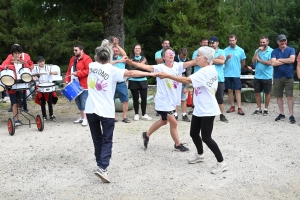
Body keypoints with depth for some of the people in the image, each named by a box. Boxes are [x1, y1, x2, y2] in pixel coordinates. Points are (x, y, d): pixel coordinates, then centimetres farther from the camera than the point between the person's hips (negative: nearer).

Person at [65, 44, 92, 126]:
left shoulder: (86, 59, -9)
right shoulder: (72, 59, 17)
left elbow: (89, 70, -18)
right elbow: (69, 70, 20)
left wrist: (77, 73, -20)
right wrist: (67, 80, 6)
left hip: (83, 85, -8)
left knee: (84, 102, -8)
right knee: (78, 102, 12)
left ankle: (85, 118, -2)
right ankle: (82, 117, 23)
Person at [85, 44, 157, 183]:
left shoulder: (92, 66, 5)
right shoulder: (113, 70, -7)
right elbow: (131, 73, -12)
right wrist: (150, 74, -5)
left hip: (91, 110, 4)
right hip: (106, 111, -4)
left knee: (97, 139, 17)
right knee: (106, 141, 2)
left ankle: (100, 164, 27)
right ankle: (102, 168, -13)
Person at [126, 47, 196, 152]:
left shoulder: (178, 66, -1)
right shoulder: (160, 67, -16)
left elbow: (191, 62, -9)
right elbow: (146, 67, -27)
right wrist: (132, 63, -42)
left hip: (172, 100, 7)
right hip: (163, 101, -7)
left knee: (163, 121, 23)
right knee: (173, 123, -1)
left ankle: (146, 134, 43)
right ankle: (178, 145, 20)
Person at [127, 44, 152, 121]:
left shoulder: (144, 58, 7)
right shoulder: (131, 59, 1)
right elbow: (130, 70, -9)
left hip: (143, 80, 2)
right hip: (133, 81, -2)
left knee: (144, 97, 0)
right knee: (135, 98, 3)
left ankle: (144, 114, 13)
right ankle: (136, 114, 15)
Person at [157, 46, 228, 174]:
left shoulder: (206, 71, -20)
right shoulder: (209, 70, 12)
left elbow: (187, 80, -27)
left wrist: (167, 76, -25)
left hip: (207, 110, -10)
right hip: (199, 109, 10)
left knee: (206, 137, -8)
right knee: (193, 133, 15)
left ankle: (222, 163, 4)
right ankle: (200, 155, 37)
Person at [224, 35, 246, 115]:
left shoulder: (241, 50, 2)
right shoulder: (225, 50, 3)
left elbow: (243, 62, 11)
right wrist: (227, 58, -17)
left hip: (236, 74, -2)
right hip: (227, 74, 2)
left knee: (237, 90, -4)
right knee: (229, 90, 7)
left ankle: (239, 108, -4)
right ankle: (232, 106, 17)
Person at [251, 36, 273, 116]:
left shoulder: (271, 51, -6)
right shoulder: (257, 50, 8)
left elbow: (269, 62, -16)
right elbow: (253, 61, -3)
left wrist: (259, 59, -7)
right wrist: (258, 51, -10)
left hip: (267, 76, -4)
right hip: (257, 76, 4)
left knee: (267, 93, 6)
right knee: (257, 93, 9)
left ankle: (266, 109, 16)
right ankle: (258, 109, 20)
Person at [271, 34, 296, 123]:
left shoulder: (291, 50, 5)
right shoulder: (274, 51, 6)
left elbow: (292, 59, -13)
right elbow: (273, 63, -9)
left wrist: (279, 60, -7)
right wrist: (286, 61, -7)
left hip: (289, 77, -2)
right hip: (277, 77, 2)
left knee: (289, 96, -3)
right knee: (279, 96, 7)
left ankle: (291, 115, 0)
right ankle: (281, 114, 19)